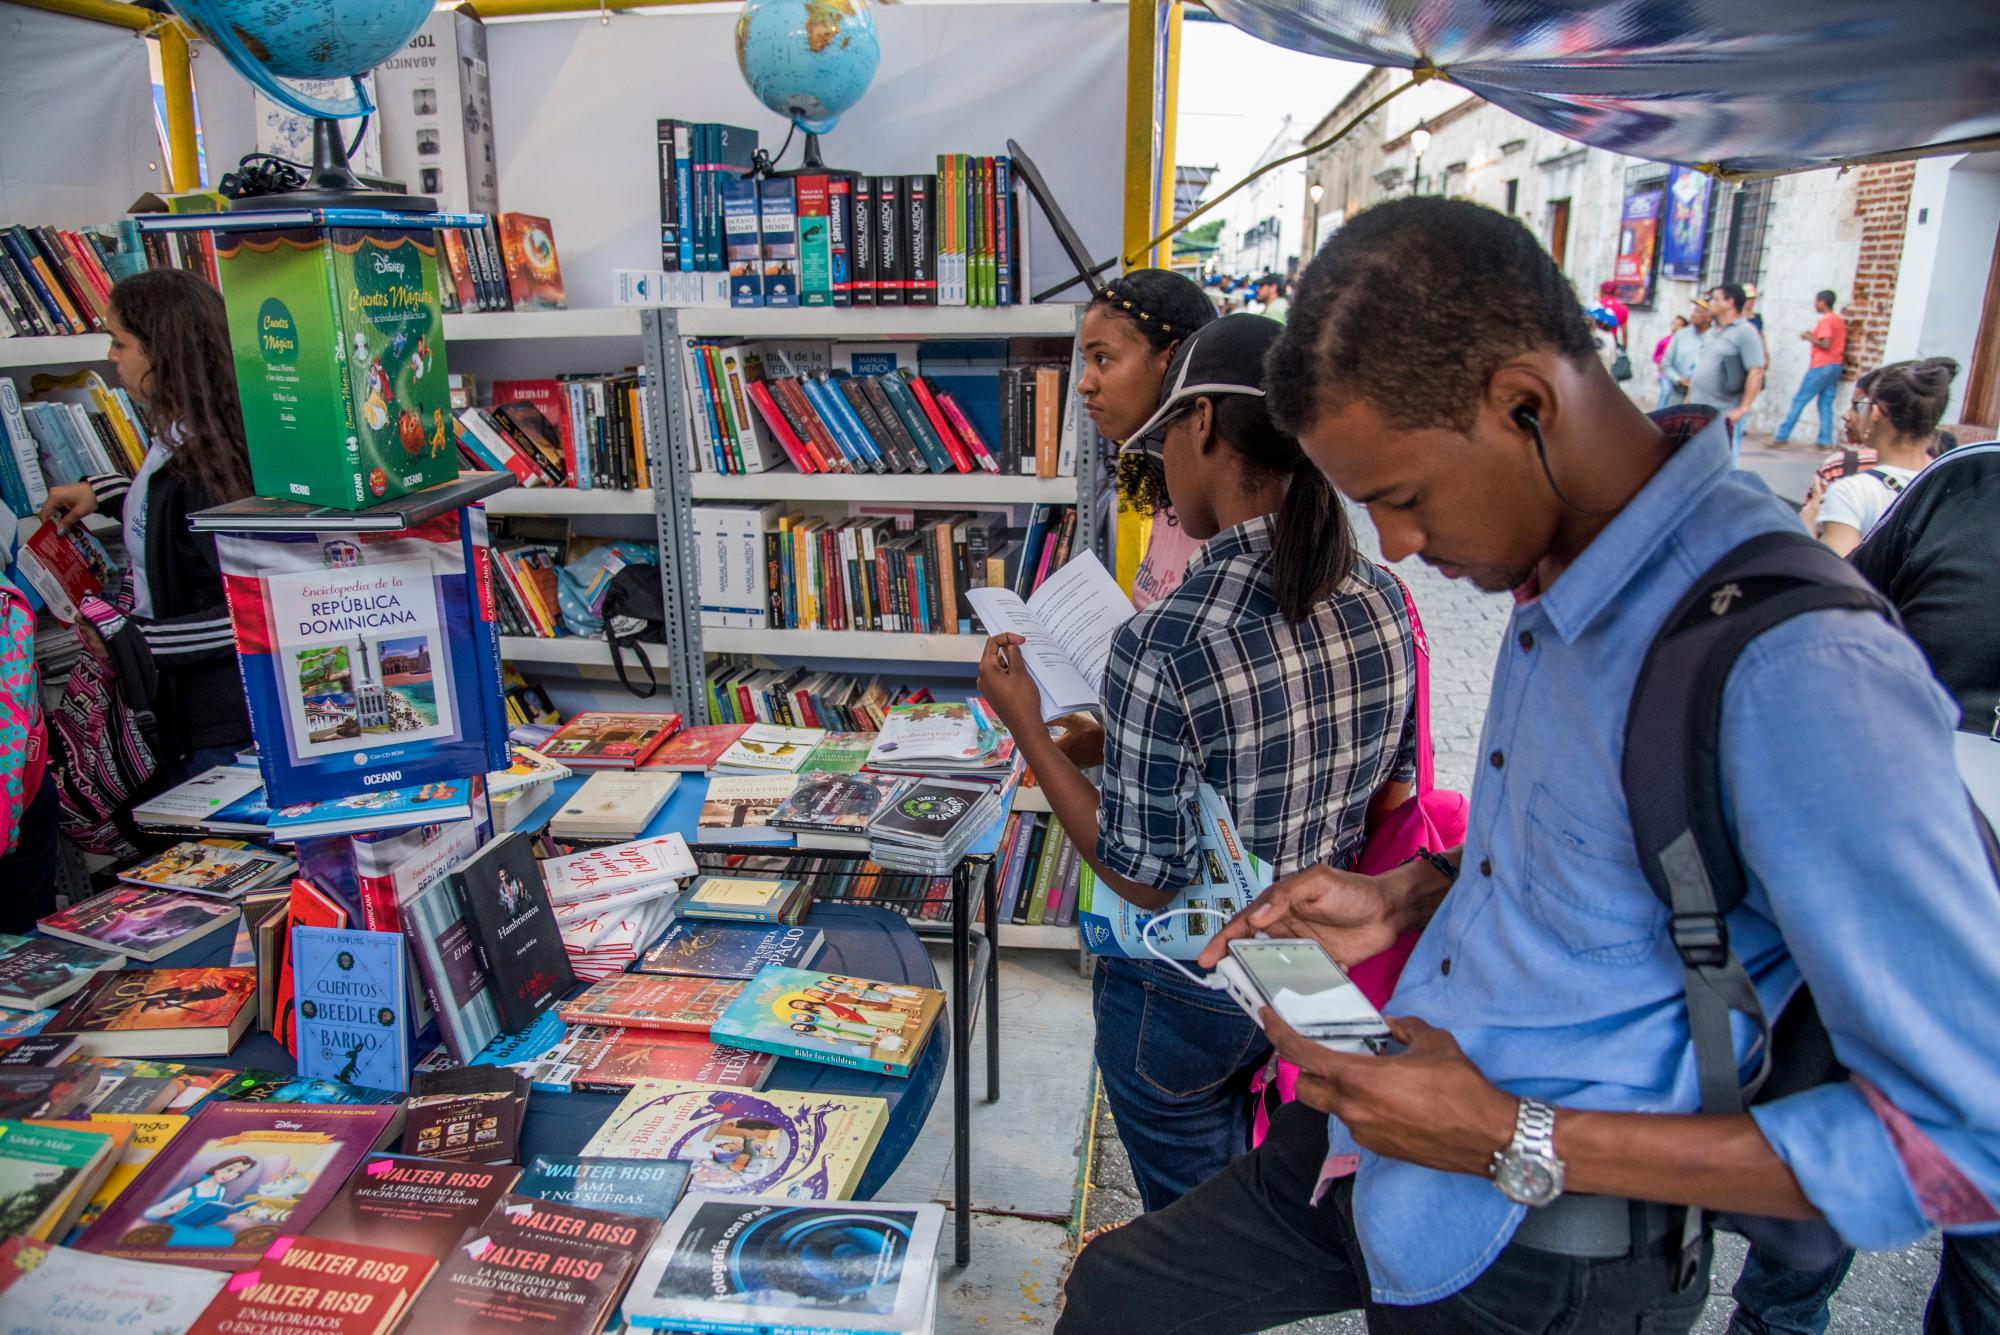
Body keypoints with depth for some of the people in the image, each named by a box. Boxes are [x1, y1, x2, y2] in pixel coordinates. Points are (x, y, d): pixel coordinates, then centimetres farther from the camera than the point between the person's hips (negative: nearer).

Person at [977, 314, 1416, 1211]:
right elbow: (1395, 792, 2)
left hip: (1187, 1000, -6)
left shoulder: (1165, 647, -32)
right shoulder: (1381, 601, -11)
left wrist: (1025, 727, -17)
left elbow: (1145, 879, -23)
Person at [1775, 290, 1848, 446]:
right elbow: (1833, 342, 19)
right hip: (1836, 366, 8)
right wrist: (1814, 335, 14)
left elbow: (1825, 345, -18)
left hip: (1821, 367, -8)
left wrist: (1809, 337, -7)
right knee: (1826, 404, 5)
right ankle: (1825, 441, -1)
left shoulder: (1825, 320, -11)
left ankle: (1782, 435, -2)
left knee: (1799, 400, -3)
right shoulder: (1840, 321, 15)